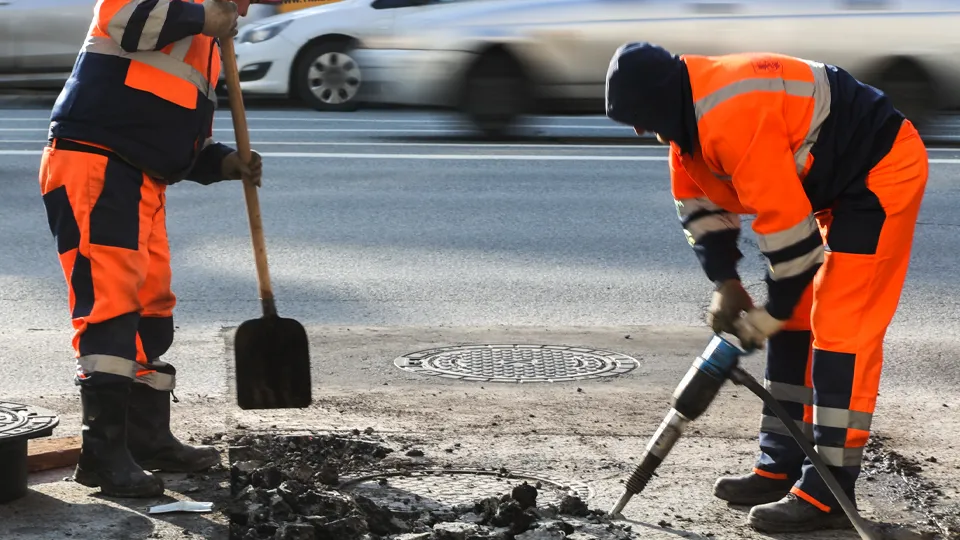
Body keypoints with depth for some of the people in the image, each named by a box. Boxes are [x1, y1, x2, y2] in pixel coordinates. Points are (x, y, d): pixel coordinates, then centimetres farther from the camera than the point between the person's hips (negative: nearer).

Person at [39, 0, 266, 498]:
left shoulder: (205, 48, 27)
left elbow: (183, 142, 29)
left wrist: (225, 163, 9)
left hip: (145, 185, 10)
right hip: (92, 171, -10)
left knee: (152, 311, 13)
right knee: (110, 303, -16)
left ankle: (149, 440, 24)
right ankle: (103, 454, -17)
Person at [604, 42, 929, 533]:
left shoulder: (735, 119, -32)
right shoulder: (691, 115, 0)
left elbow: (786, 221, -29)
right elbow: (699, 203, 11)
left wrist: (772, 313, -17)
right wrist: (726, 285, 0)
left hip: (883, 172, -11)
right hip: (839, 182, 11)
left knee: (841, 328, -12)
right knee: (795, 324, 12)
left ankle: (827, 496, -9)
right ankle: (781, 468, 20)